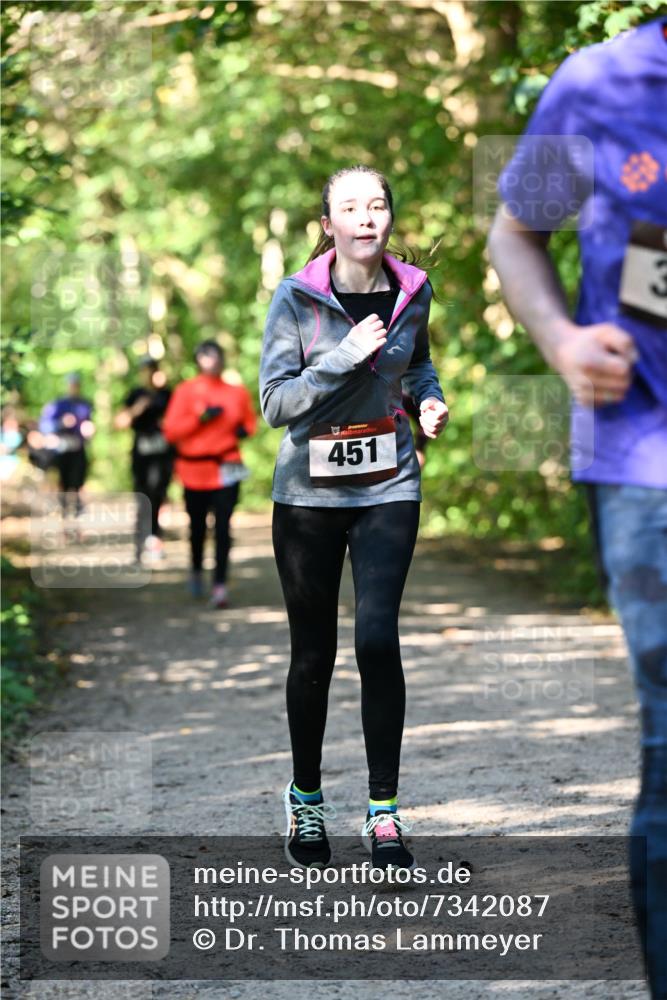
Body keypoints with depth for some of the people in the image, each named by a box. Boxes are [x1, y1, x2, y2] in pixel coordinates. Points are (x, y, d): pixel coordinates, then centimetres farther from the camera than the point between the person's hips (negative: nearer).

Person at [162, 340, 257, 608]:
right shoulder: (185, 392, -2)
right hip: (195, 470, 0)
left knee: (223, 526, -10)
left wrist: (244, 429, -1)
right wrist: (200, 418, -18)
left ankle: (220, 585, -12)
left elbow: (250, 420, 21)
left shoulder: (238, 393, 5)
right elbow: (171, 430, -7)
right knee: (197, 525, 12)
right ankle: (196, 572, 37)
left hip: (226, 469, 1)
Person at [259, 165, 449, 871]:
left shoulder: (412, 292, 1)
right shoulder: (297, 297, -8)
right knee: (313, 653, 7)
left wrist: (429, 399, 2)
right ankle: (305, 798, 27)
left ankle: (384, 811, -4)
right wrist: (345, 356, -22)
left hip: (389, 491, 1)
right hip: (309, 494, -1)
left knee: (378, 639, -12)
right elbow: (275, 401, -13)